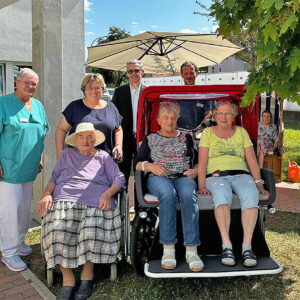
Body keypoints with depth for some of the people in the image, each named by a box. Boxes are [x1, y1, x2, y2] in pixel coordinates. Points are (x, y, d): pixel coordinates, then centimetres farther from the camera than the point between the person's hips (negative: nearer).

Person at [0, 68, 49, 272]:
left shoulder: (38, 106, 10)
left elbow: (43, 134, 18)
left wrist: (40, 159, 13)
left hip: (29, 168, 6)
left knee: (25, 206, 15)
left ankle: (19, 241, 32)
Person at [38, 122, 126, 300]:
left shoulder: (103, 156, 23)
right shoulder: (67, 154, 27)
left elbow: (120, 179, 12)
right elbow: (54, 178, 21)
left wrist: (108, 193, -8)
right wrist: (47, 195, 0)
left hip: (95, 204, -1)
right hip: (65, 200, 2)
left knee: (93, 230, -34)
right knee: (58, 229, -31)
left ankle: (88, 275, -10)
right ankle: (68, 281, -18)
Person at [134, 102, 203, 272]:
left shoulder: (186, 138, 25)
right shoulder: (151, 139, 21)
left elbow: (198, 161, 22)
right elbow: (137, 164, 13)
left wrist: (195, 171, 0)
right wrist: (150, 166, -7)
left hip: (184, 177, 1)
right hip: (159, 179, -1)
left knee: (188, 194, -37)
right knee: (168, 193, -39)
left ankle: (192, 250, -37)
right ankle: (168, 248, -33)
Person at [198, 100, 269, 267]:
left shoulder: (241, 132, 19)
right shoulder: (208, 132, 15)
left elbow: (252, 160, 12)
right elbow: (202, 162, 4)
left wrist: (258, 182, -1)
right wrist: (202, 185, -10)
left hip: (240, 174, 2)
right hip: (216, 175, -1)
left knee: (251, 193, -34)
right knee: (221, 193, -38)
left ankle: (247, 246, -34)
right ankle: (227, 246, -37)